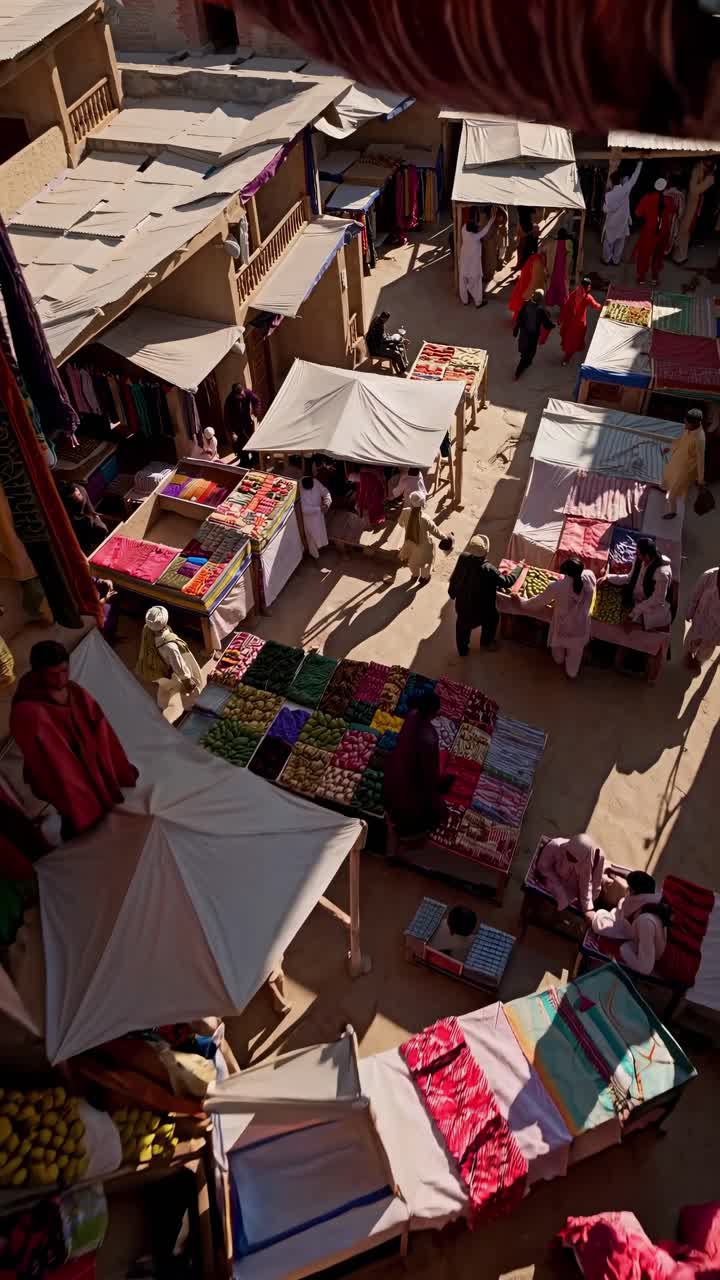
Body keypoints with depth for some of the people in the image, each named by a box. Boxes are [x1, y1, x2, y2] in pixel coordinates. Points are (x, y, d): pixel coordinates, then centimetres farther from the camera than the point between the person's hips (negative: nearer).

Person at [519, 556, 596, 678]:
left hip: (562, 627, -1)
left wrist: (521, 603, 2)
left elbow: (538, 602, -13)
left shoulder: (557, 586, -30)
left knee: (558, 644, 34)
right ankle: (572, 673, 53)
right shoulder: (590, 577, -23)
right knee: (575, 653, 30)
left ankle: (559, 661, 63)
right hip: (580, 629, 1)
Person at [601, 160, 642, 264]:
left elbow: (605, 210, -15)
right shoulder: (626, 190, -15)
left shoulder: (609, 195, -24)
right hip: (622, 222, 3)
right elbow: (634, 177, -2)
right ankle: (616, 260, 29)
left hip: (611, 223, -3)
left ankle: (607, 260, 28)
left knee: (608, 242, 17)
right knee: (620, 243, 18)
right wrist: (640, 163, 10)